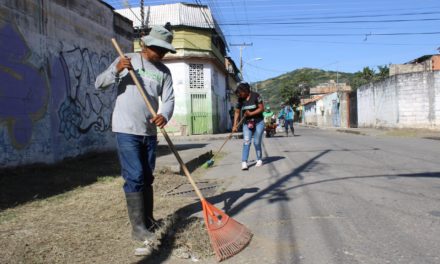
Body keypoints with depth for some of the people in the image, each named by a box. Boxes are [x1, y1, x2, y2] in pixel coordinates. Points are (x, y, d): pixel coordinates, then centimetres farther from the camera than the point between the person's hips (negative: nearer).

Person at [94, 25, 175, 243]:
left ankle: (148, 221, 25)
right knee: (134, 178, -7)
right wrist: (116, 70, -19)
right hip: (127, 130, -4)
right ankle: (137, 227, 1)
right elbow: (99, 84, -1)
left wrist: (165, 115, -24)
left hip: (150, 131, 5)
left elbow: (169, 99, -2)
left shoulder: (164, 71, 8)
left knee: (147, 178, 12)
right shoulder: (127, 60, 0)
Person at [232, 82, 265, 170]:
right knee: (246, 141, -10)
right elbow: (237, 112, 2)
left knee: (257, 142, 0)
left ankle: (259, 160, 20)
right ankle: (244, 162, -14)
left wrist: (251, 113, -21)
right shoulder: (240, 100, 0)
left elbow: (262, 108, -10)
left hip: (258, 122, -3)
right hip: (247, 123, 3)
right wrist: (235, 125, -6)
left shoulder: (255, 96, -11)